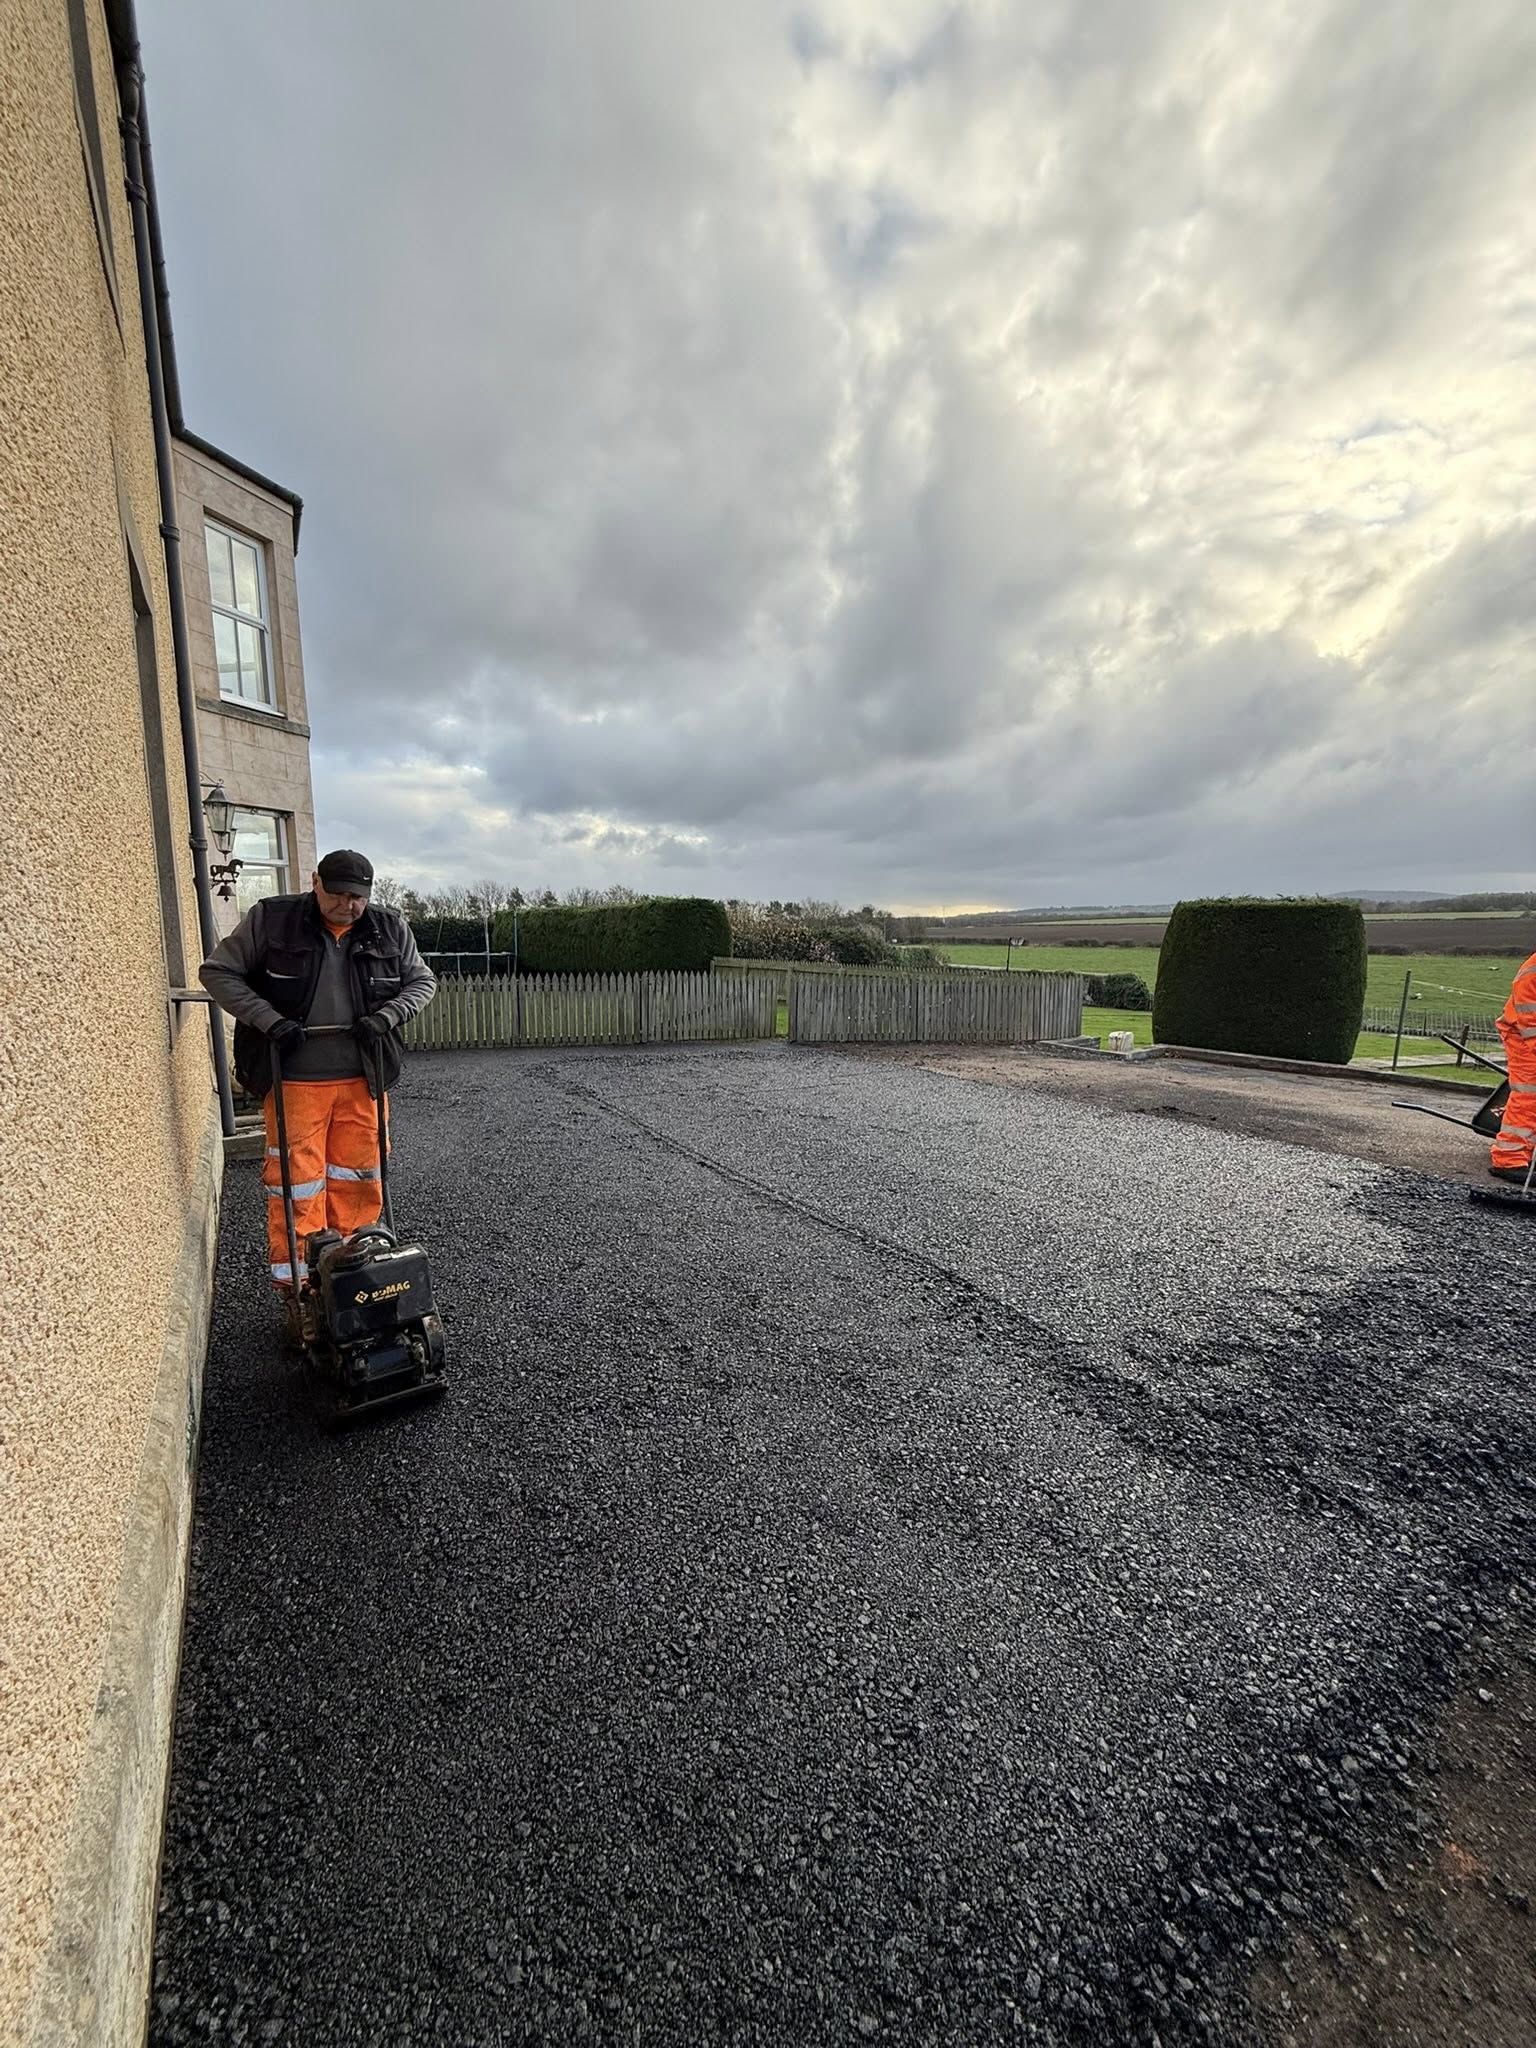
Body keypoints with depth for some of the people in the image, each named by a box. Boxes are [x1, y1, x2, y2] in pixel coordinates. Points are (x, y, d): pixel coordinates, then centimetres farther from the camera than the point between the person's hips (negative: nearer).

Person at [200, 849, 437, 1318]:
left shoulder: (389, 929, 1)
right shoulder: (270, 919, -4)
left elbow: (423, 981, 10)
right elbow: (218, 971, 1)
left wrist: (386, 1016, -8)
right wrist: (270, 1021, -13)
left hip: (363, 1077, 3)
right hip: (294, 1078, -2)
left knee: (358, 1177, 10)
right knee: (296, 1180, 0)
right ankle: (296, 1288, 12)